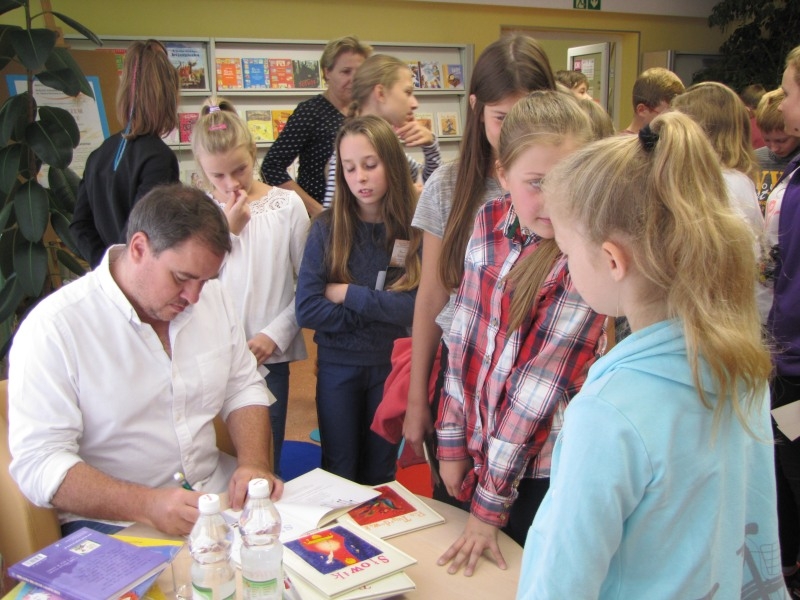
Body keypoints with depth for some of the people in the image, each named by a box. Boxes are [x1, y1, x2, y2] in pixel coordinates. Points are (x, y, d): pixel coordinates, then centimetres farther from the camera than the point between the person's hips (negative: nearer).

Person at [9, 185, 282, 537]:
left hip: (218, 495, 5)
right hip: (111, 523, -5)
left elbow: (243, 389, 12)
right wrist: (147, 505, -29)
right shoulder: (52, 329, -13)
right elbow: (38, 464, -15)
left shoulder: (212, 297, 4)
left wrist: (254, 465, -7)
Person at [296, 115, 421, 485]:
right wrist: (383, 308, -17)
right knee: (338, 474, 16)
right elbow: (306, 310, -15)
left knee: (380, 475, 18)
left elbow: (420, 307, -18)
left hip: (392, 365, 0)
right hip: (338, 366, 0)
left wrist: (348, 294, -16)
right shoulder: (327, 228, -9)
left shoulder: (416, 229, -10)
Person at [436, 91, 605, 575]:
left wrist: (491, 502, -16)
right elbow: (465, 335, 0)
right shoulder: (490, 222, -6)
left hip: (545, 470, -5)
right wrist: (452, 442, 2)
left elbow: (541, 384, -21)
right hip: (481, 450, 5)